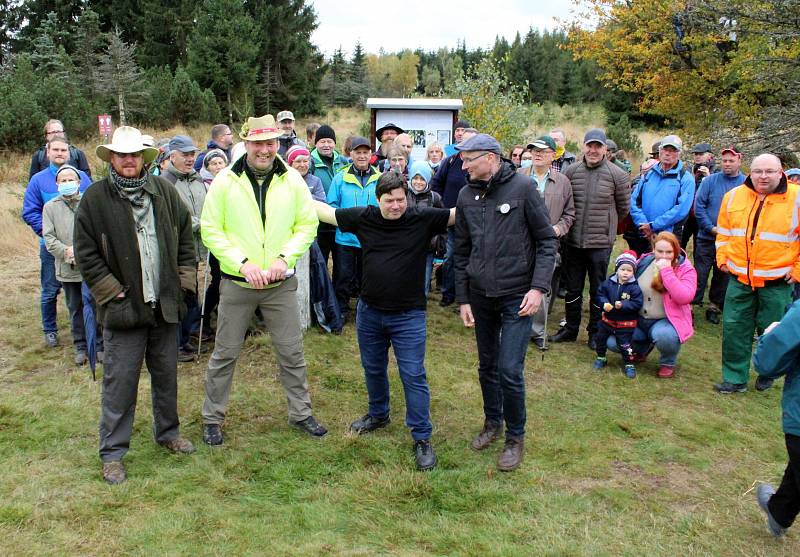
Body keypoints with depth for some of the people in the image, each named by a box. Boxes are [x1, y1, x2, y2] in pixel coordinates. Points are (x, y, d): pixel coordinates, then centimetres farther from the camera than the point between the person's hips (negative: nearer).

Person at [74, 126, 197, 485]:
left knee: (166, 374, 16)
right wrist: (113, 292, -10)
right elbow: (86, 254, -5)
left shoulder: (164, 191, 5)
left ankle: (168, 432, 35)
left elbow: (185, 237, 13)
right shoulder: (95, 198, -5)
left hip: (164, 305, 4)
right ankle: (112, 452, 13)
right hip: (123, 306, -4)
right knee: (120, 381, 0)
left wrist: (184, 278, 5)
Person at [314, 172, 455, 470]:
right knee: (373, 369, 21)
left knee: (413, 376, -1)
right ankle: (378, 415, 46)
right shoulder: (364, 217, -3)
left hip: (408, 315, -4)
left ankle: (422, 438, 11)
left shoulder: (423, 218, -11)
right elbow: (326, 211, 7)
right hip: (369, 311, 4)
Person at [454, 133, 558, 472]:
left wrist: (539, 287, -14)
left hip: (517, 296, -5)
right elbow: (461, 252, 10)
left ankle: (515, 437, 14)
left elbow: (546, 240, -6)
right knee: (487, 366, 15)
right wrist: (462, 299, 8)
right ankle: (492, 422, 36)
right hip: (480, 295, 5)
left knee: (510, 370, -6)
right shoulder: (466, 196, 5)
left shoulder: (521, 187, -9)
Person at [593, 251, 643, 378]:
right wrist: (604, 303, -16)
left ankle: (629, 364, 16)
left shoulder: (634, 287, -16)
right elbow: (600, 294, 3)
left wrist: (623, 305, -28)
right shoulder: (608, 283, -6)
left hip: (626, 323, -4)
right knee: (600, 338, 16)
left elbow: (637, 303, -18)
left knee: (625, 344, -1)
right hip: (608, 319, 4)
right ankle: (601, 358, 36)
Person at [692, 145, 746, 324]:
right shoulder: (710, 180, -2)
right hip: (706, 238, -1)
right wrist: (711, 228, -13)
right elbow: (698, 205, -6)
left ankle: (715, 306, 26)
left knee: (723, 275, 13)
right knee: (700, 274, -1)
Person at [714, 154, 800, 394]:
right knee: (733, 328, 4)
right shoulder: (734, 196, 2)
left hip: (777, 281, -3)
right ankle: (735, 378, 16)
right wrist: (723, 258, 8)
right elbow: (724, 231, 16)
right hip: (739, 278, 3)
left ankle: (766, 374, 32)